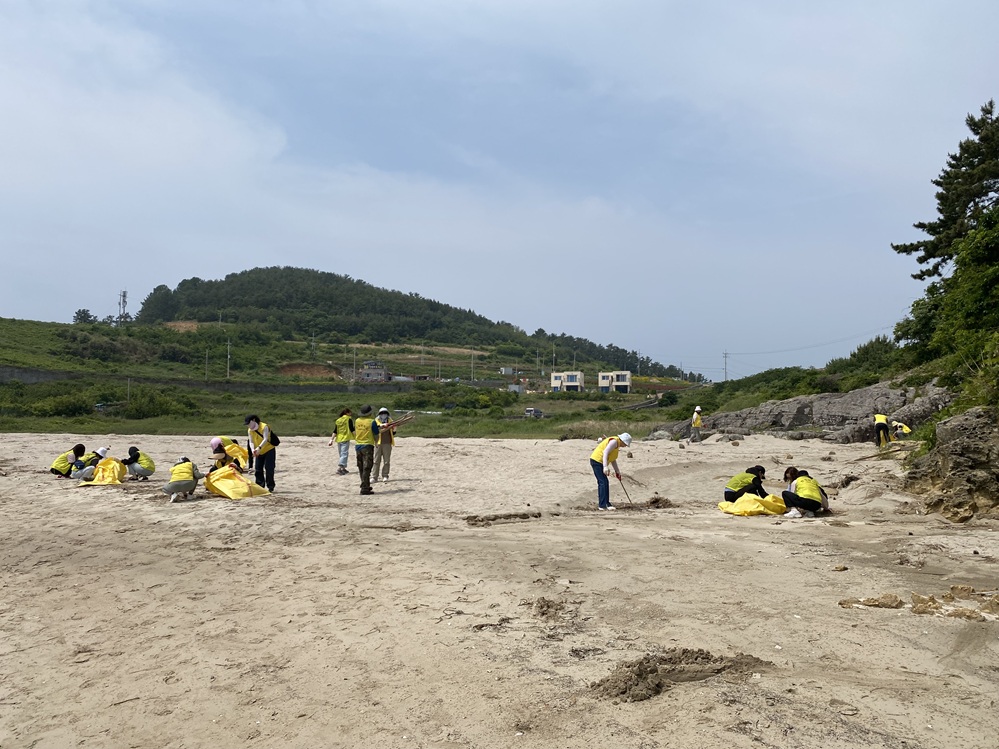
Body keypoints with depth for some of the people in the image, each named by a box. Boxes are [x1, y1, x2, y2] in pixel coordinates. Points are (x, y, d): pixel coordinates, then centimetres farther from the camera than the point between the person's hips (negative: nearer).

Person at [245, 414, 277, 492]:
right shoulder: (250, 431, 1)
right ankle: (259, 485, 14)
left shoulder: (264, 427, -19)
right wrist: (253, 449, -22)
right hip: (259, 452, 7)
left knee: (268, 468, -10)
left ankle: (270, 486, -3)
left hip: (269, 450, -6)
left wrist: (259, 447, -38)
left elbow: (265, 439, -26)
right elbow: (251, 442, -2)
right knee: (258, 469, 5)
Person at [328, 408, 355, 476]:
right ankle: (339, 469, -21)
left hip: (339, 439, 6)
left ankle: (343, 468, 23)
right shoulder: (349, 419, -2)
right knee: (344, 454, -8)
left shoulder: (338, 420, 13)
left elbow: (335, 432, 8)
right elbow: (352, 429, -7)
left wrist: (331, 440, 8)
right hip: (345, 439, -6)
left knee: (341, 454, 17)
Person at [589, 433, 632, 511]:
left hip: (598, 462, 11)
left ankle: (601, 504, 20)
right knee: (604, 483, -12)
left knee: (602, 483, 14)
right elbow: (605, 452, -25)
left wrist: (617, 471, 27)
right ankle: (603, 505, -11)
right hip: (597, 461, -11)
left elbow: (613, 459, 25)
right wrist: (605, 467, -32)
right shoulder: (614, 441, -13)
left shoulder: (617, 444, 18)